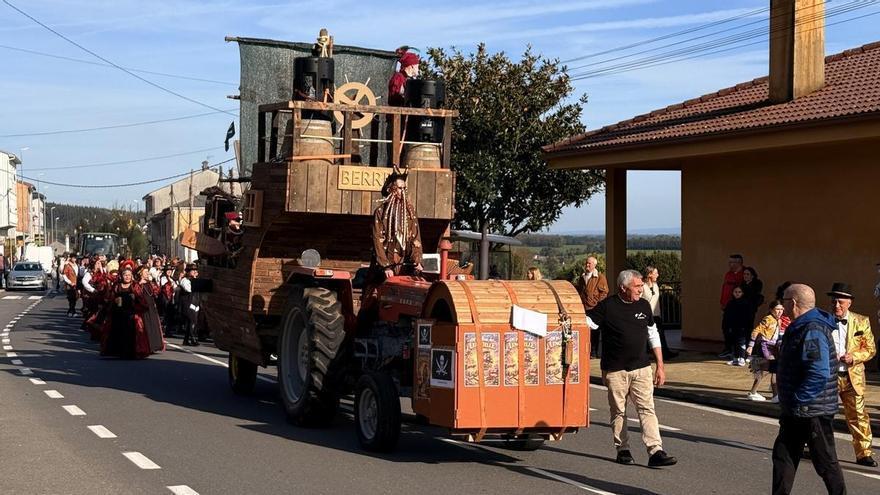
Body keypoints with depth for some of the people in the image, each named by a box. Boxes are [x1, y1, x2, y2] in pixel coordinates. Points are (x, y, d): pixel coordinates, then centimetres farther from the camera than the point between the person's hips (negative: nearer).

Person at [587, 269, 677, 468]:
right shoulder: (607, 306, -5)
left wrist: (660, 366, 12)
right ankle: (622, 450, 20)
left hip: (641, 369, 3)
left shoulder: (644, 306, 8)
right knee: (618, 412, 7)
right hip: (615, 370, -3)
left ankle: (656, 452, -9)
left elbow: (653, 336, 15)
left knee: (647, 409, -5)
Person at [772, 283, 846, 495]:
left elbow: (819, 373, -30)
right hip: (795, 411, 11)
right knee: (783, 455, 14)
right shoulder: (800, 327, 12)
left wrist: (799, 401, -25)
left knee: (825, 462, 2)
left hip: (813, 412, -11)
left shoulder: (812, 330, -22)